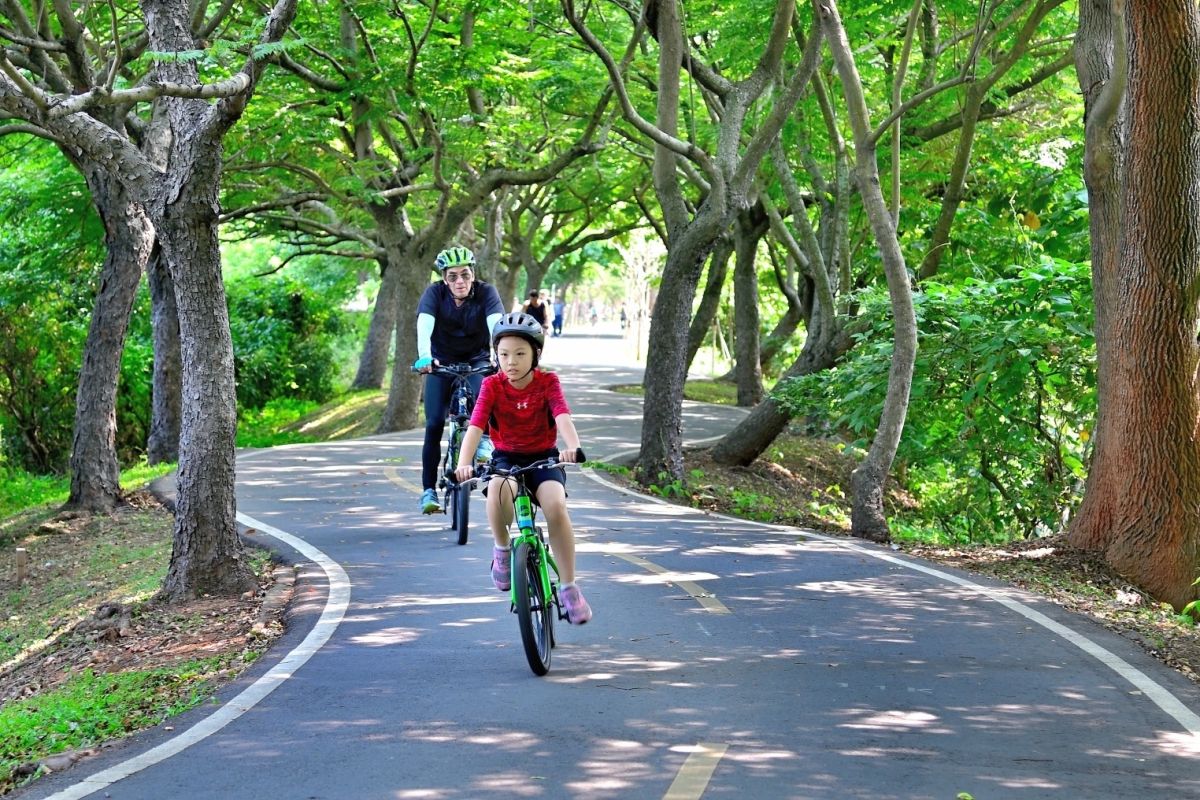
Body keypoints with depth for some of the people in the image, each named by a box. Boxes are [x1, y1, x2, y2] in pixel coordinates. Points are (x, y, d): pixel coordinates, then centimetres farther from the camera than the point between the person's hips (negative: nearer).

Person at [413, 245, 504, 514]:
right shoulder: (435, 293, -17)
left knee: (483, 393, -34)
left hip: (477, 361, 0)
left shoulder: (486, 293, -17)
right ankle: (429, 490, -5)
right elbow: (424, 325, -32)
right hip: (442, 362, 0)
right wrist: (424, 357, -51)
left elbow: (496, 325, -32)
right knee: (434, 424, -12)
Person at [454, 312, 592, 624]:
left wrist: (573, 446, -47)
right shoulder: (492, 385, -8)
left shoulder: (547, 382, -9)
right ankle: (502, 549, -8)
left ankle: (568, 587, -17)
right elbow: (476, 425, -21)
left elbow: (562, 416, -26)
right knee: (498, 490, -37)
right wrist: (463, 464, -39)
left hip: (543, 458, 0)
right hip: (506, 457, 0)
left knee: (555, 504, -30)